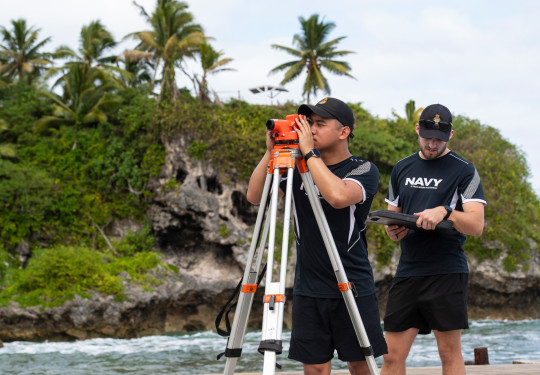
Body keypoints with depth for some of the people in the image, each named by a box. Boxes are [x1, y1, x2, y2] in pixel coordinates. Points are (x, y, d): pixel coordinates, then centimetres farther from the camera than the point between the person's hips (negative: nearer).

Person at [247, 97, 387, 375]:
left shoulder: (364, 171, -6)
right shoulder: (299, 170, 7)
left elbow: (338, 196, -28)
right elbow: (254, 196, 1)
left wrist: (309, 152, -21)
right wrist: (271, 151, -9)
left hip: (353, 288, -3)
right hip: (308, 288, 3)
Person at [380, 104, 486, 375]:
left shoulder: (463, 170, 0)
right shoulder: (402, 169, 16)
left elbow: (476, 225, -8)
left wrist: (446, 212, -25)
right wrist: (392, 230, 0)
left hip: (447, 272, -4)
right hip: (407, 271, 4)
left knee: (450, 352, -2)